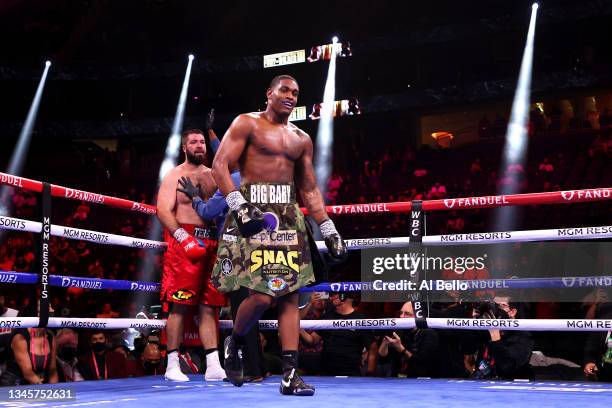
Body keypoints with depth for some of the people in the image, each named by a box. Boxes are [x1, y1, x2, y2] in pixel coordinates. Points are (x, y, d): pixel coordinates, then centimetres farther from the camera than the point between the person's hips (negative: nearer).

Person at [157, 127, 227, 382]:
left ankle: (213, 366, 3)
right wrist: (184, 238, -20)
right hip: (183, 242, -5)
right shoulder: (174, 176, 4)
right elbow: (163, 211, -7)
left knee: (209, 305, 3)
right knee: (179, 304, -7)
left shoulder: (214, 176, 19)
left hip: (212, 244, 5)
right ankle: (172, 365, -2)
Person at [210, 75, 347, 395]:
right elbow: (220, 165, -7)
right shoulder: (247, 124, 3)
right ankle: (234, 343, 16)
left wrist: (328, 229, 15)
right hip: (253, 212, -5)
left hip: (288, 215, 6)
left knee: (290, 295, -1)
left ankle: (290, 375, 1)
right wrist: (238, 205, -21)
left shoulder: (301, 139, 19)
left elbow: (309, 190, 22)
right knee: (262, 295, -14)